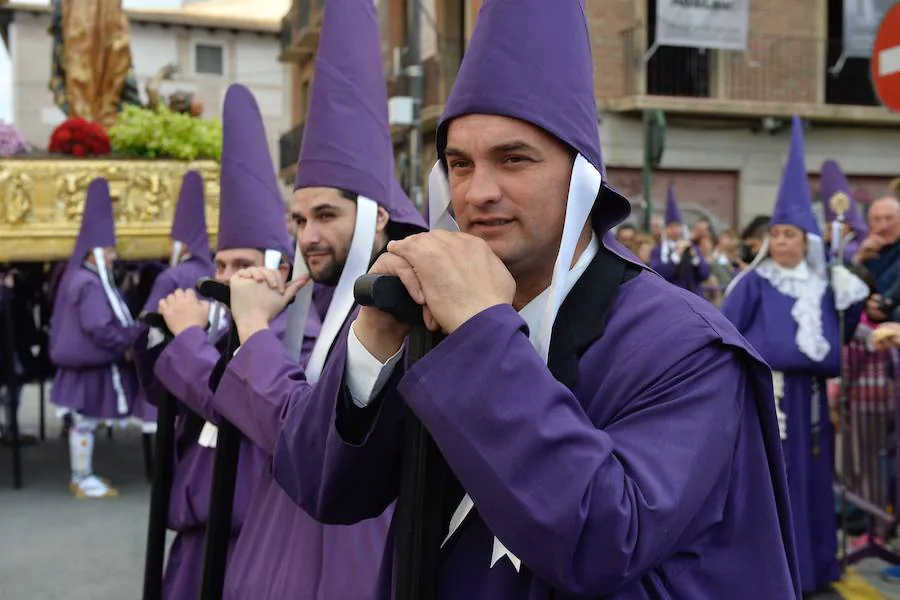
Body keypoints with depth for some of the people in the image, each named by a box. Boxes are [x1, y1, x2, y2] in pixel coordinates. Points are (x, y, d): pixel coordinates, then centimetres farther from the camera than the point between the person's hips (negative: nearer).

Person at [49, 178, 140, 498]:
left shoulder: (87, 280, 13)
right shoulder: (89, 285, -20)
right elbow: (99, 328, -25)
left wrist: (128, 338, 6)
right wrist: (127, 345, -14)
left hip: (90, 363, 10)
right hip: (91, 366, -10)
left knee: (82, 423, 17)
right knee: (85, 424, 0)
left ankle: (80, 475, 27)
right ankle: (84, 481, 9)